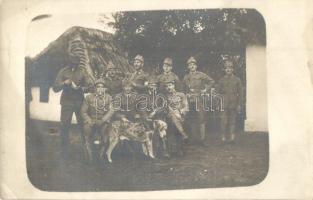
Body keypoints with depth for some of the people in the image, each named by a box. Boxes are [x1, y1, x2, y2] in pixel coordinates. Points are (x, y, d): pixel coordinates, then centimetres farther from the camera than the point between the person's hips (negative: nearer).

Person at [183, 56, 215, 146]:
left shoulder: (201, 75, 1)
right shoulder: (186, 77, 13)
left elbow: (211, 81, 3)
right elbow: (183, 88, 26)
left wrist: (205, 90, -2)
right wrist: (186, 94, 10)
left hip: (199, 99, -4)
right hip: (189, 100, 4)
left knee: (201, 118, -6)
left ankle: (202, 138, -3)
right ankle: (194, 137, 17)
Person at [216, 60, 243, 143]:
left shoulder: (237, 80, 7)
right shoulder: (221, 80, 8)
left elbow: (240, 93, 5)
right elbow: (218, 92, 10)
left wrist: (239, 104, -1)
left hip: (233, 104, 0)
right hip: (224, 105, 0)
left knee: (232, 121, 6)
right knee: (224, 121, -6)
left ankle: (232, 137, 13)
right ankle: (223, 137, -2)